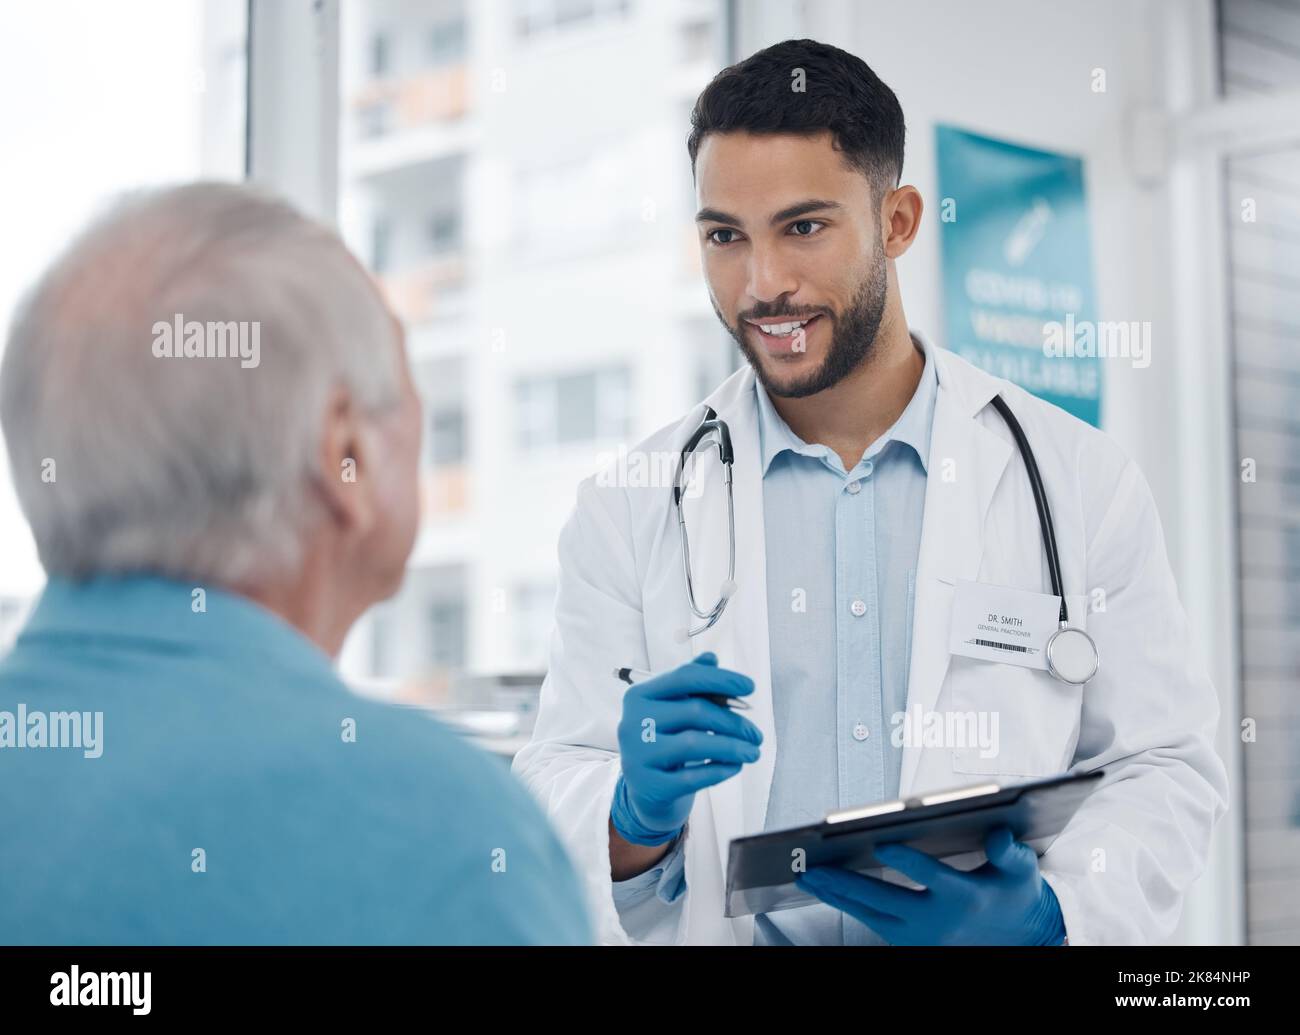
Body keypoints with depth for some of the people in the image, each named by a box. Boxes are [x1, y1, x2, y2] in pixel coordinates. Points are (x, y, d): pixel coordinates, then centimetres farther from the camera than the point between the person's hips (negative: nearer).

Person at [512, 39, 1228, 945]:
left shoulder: (1081, 483, 4)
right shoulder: (631, 507, 5)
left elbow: (1165, 769, 5)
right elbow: (554, 794, 4)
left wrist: (1048, 916, -11)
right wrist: (636, 816, -16)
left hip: (995, 930, 0)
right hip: (727, 935, 1)